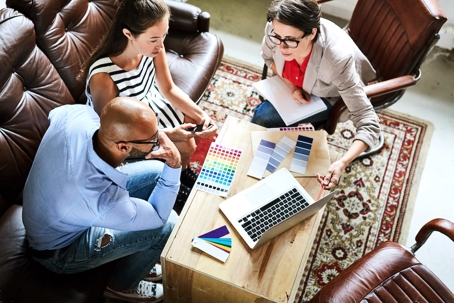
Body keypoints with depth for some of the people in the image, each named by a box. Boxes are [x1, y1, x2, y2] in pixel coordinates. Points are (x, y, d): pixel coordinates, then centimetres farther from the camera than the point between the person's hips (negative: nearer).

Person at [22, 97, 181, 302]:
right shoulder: (105, 202, -42)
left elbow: (55, 113, 1)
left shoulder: (76, 114, -27)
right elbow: (158, 217, -21)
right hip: (61, 249, -7)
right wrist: (174, 166, -28)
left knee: (156, 172, 2)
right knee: (168, 224, -15)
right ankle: (123, 285, 16)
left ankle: (136, 259, 23)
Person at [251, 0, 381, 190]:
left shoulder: (337, 61, -43)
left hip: (332, 96, -4)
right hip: (298, 84, 4)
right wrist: (290, 85, -21)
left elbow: (368, 124, -41)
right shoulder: (275, 29, -30)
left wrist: (341, 164, -56)